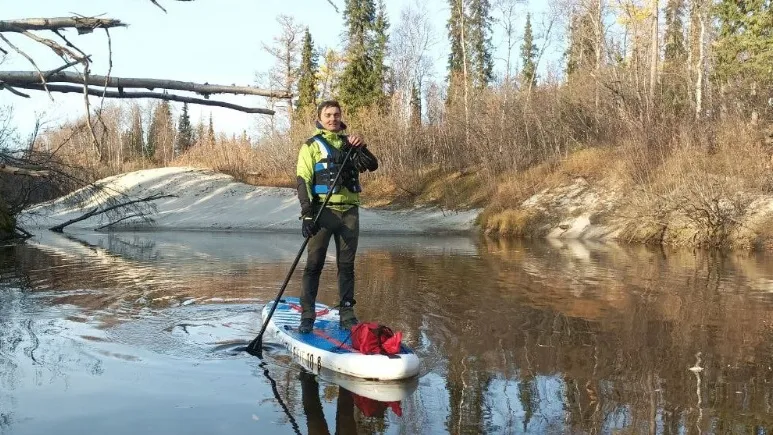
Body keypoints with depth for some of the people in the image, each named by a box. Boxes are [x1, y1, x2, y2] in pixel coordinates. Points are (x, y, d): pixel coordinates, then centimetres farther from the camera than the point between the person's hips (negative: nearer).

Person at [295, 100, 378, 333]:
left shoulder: (350, 143, 16)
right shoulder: (311, 145, 4)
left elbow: (372, 166, 6)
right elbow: (303, 181, -4)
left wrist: (361, 148, -13)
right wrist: (307, 214, -14)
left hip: (349, 211, 4)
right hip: (323, 211, -3)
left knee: (347, 266, 7)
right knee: (314, 265, -4)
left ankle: (347, 315, 13)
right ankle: (307, 316, 1)